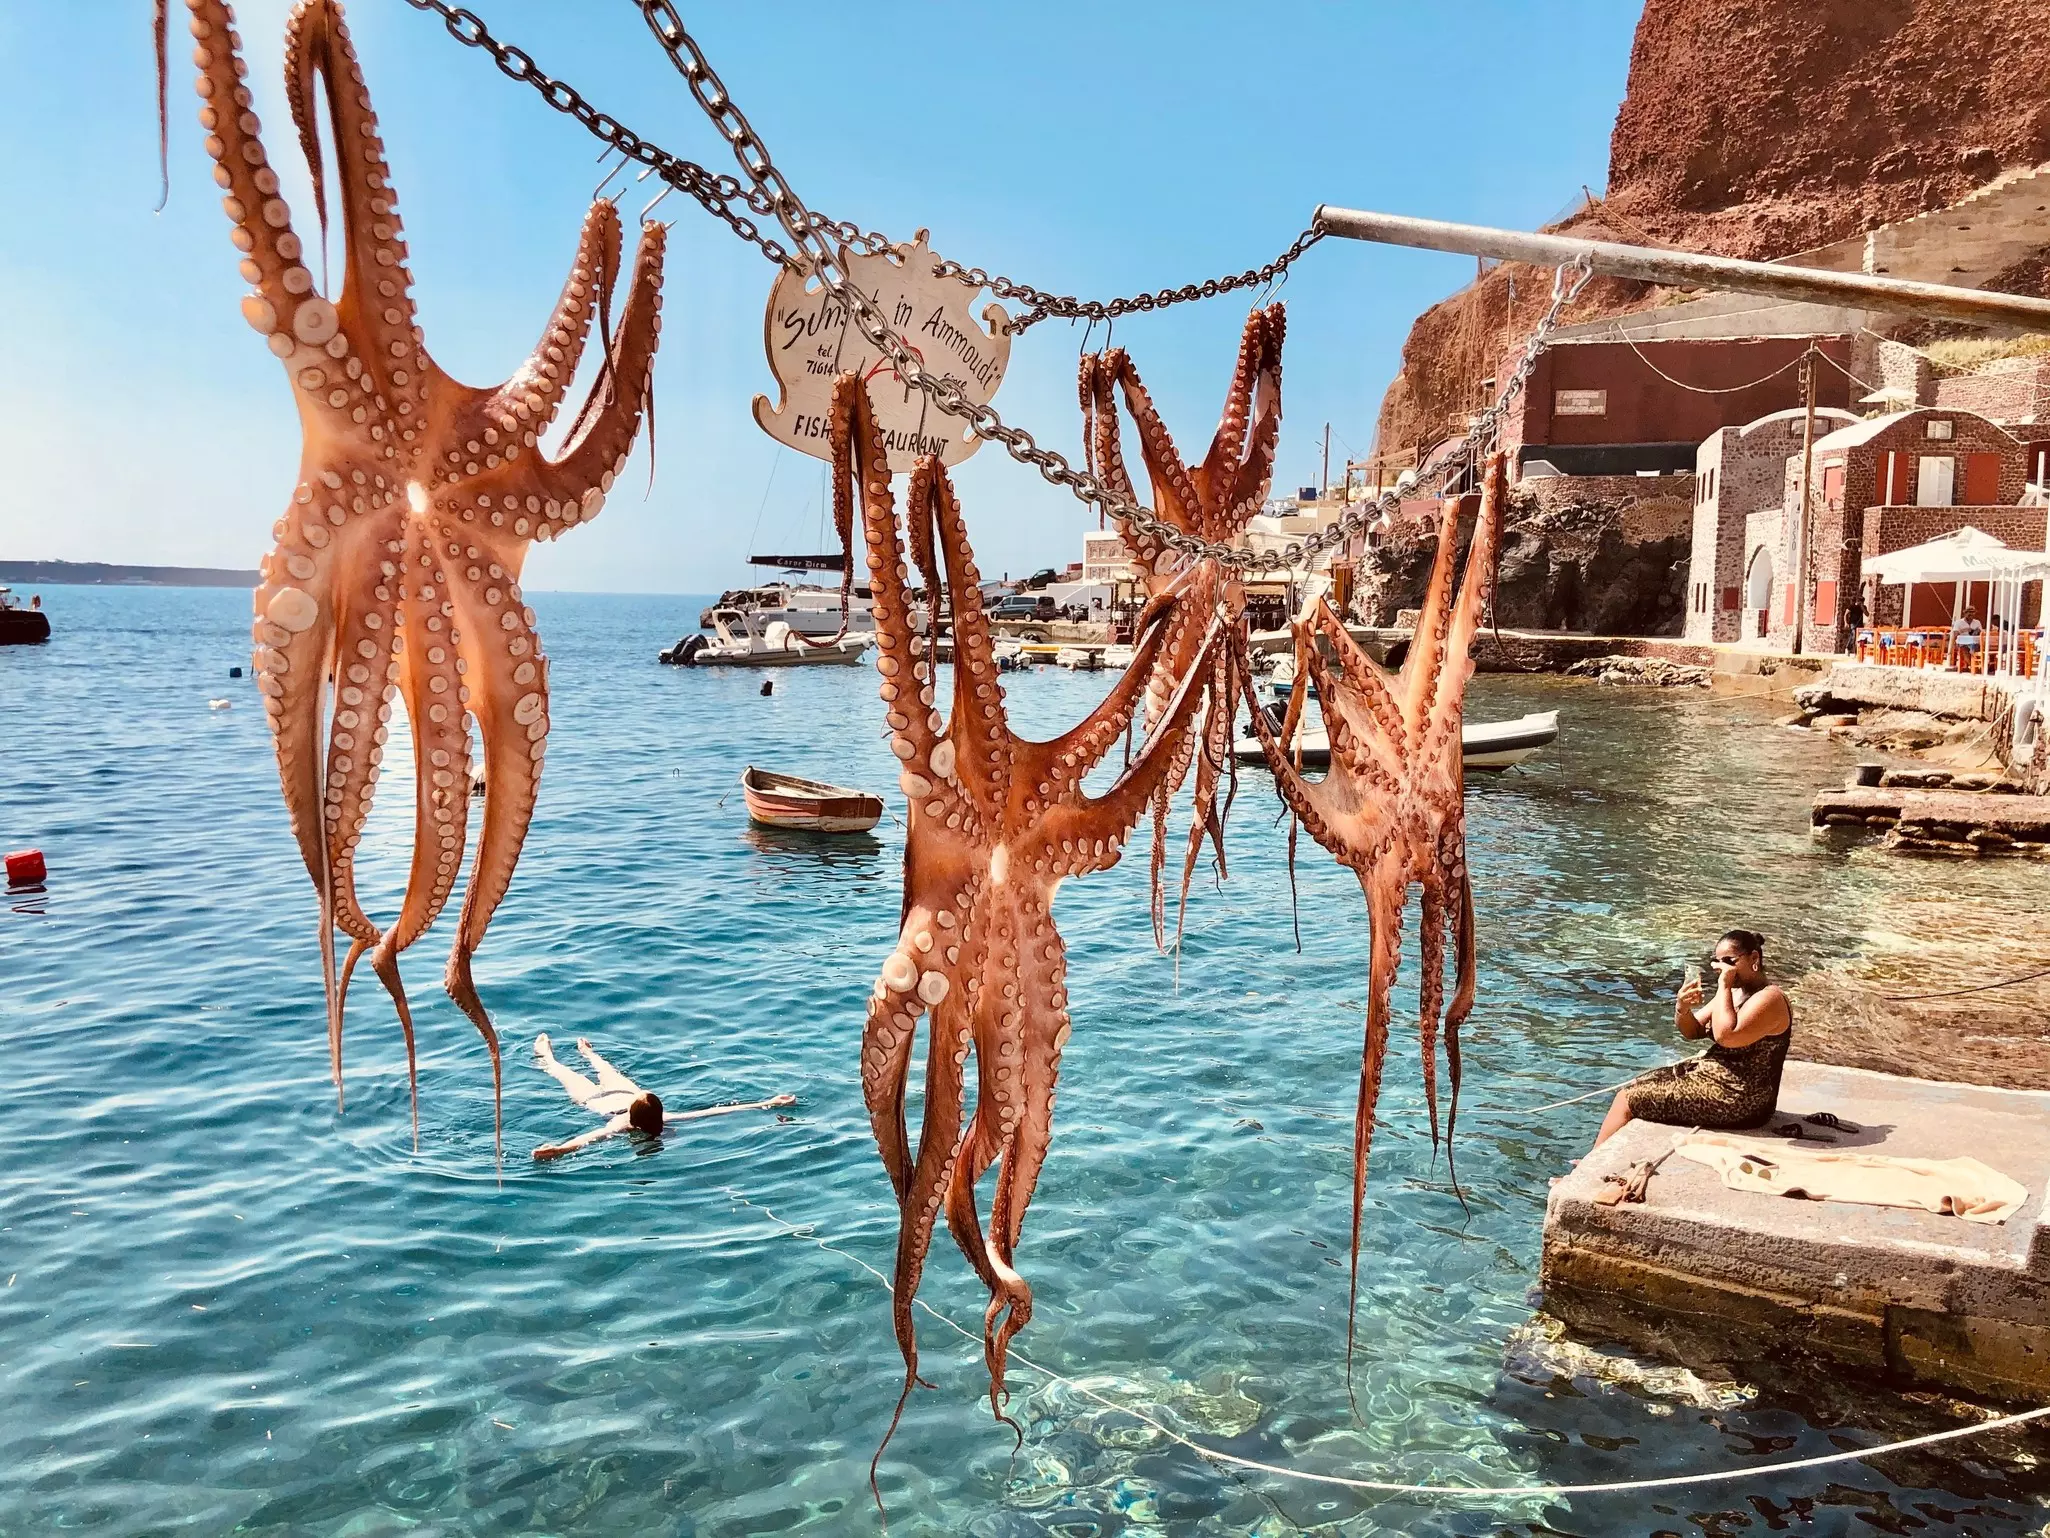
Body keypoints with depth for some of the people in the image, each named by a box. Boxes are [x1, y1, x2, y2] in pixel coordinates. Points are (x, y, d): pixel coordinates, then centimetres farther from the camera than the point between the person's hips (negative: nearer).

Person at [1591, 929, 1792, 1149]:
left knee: (1628, 1098, -8)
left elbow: (1726, 1036, -32)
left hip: (1737, 1100, -10)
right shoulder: (1735, 992, 11)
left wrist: (1724, 987, -24)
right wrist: (1682, 1009, -13)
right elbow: (1693, 1032, 9)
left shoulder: (1769, 998, -18)